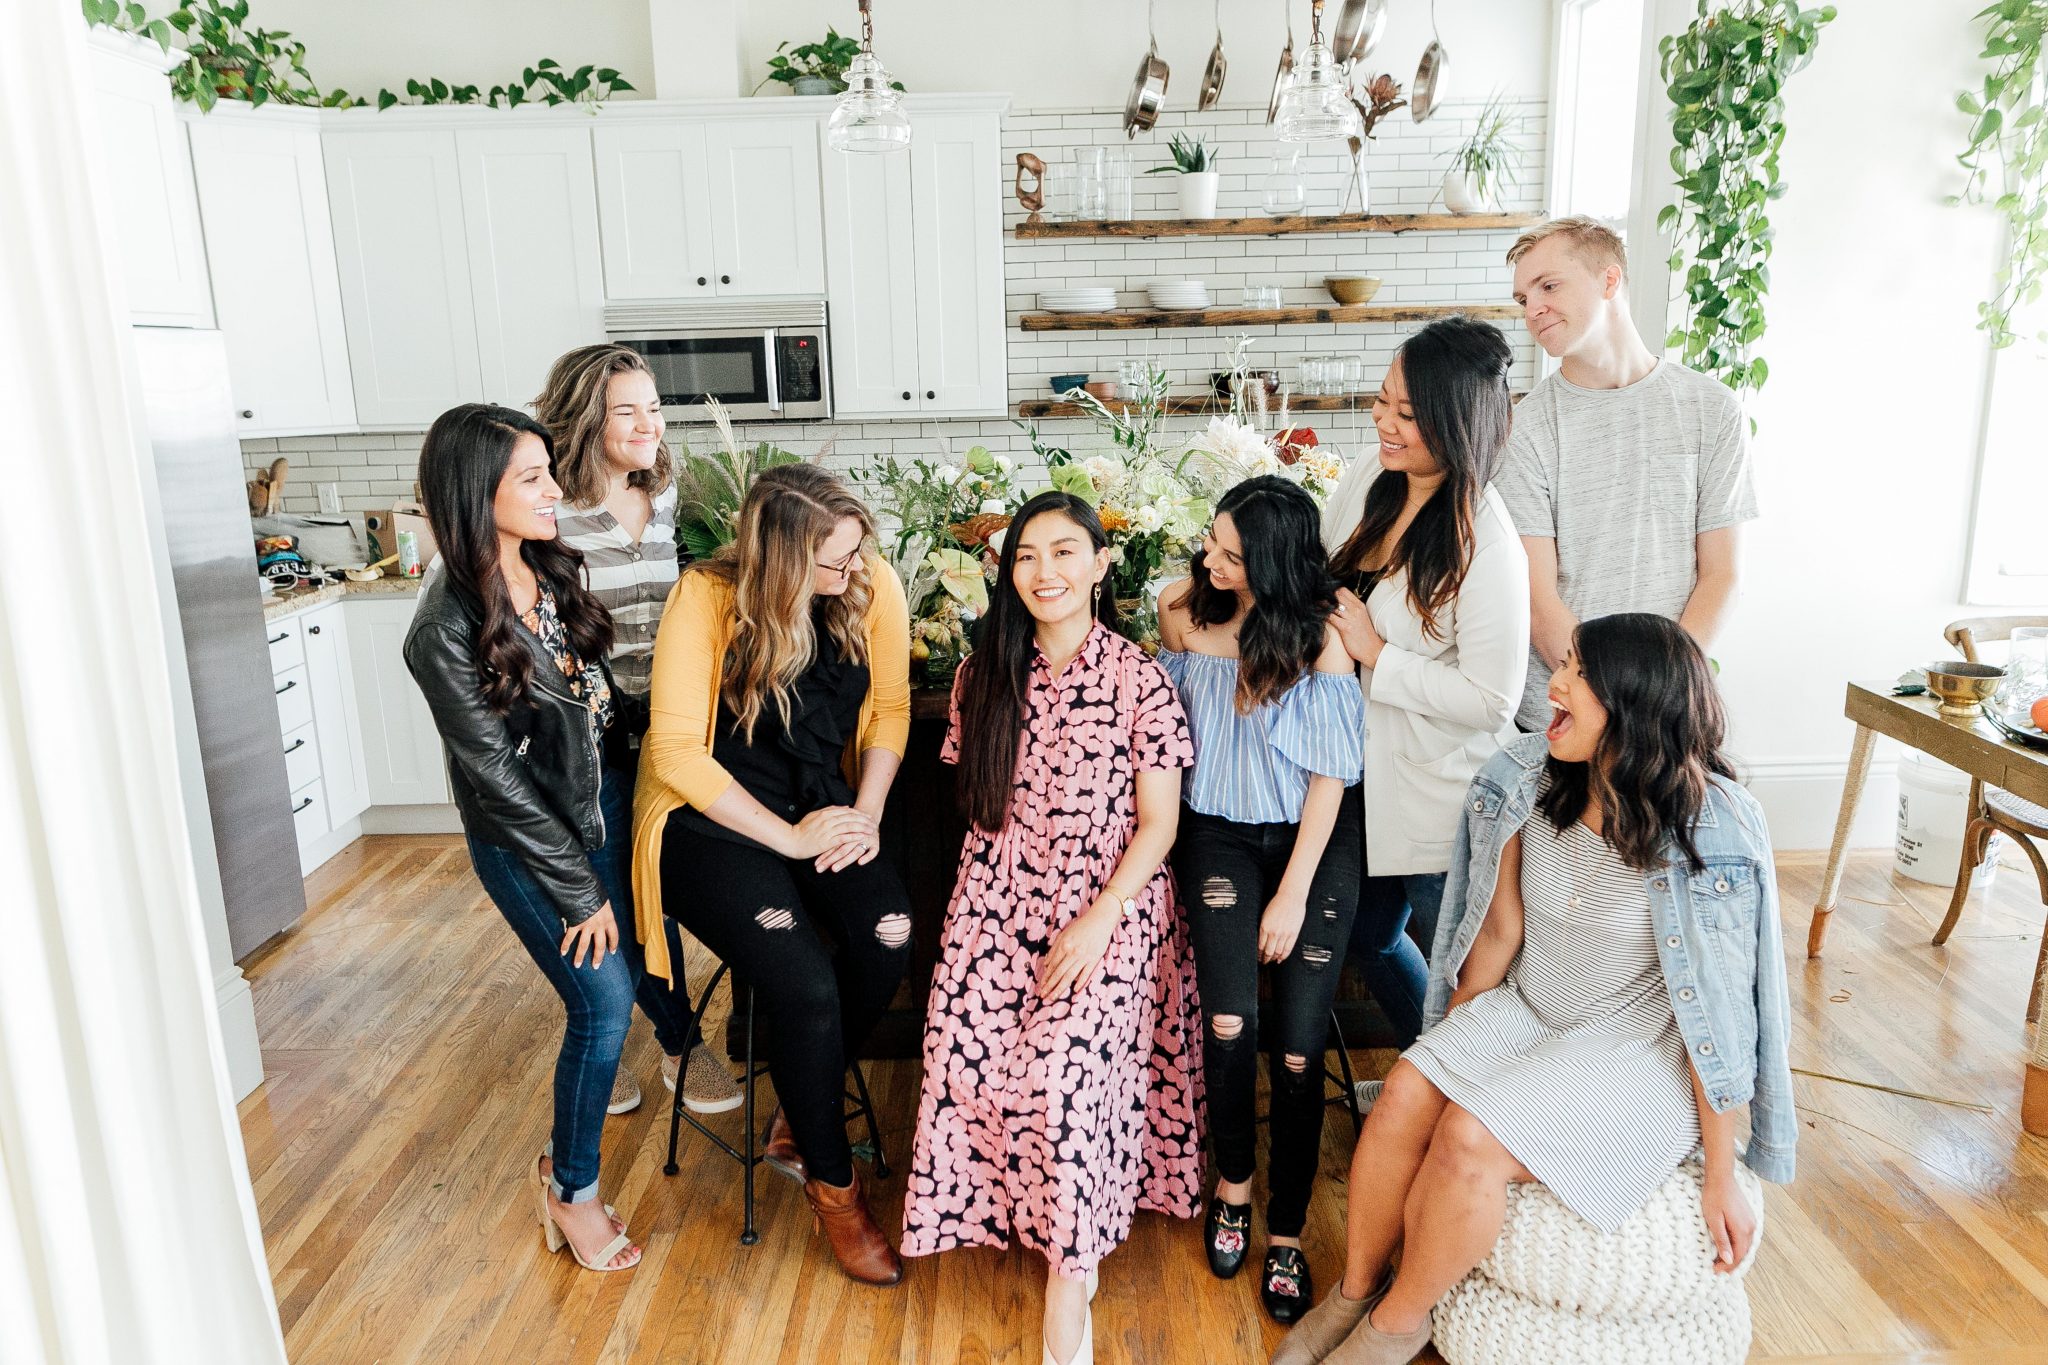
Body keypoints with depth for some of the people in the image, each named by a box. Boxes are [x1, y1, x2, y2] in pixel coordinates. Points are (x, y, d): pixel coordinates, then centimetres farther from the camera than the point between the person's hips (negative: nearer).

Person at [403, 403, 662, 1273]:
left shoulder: (556, 569, -3)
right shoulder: (446, 631, -24)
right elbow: (498, 776, -19)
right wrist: (579, 890, -13)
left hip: (600, 800, 7)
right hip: (522, 838, -7)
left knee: (629, 968, 14)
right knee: (604, 1002, -4)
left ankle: (577, 1119, 40)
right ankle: (571, 1190, 19)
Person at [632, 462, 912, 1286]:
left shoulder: (872, 584, -7)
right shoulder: (706, 598, -18)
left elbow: (890, 707, 4)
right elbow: (678, 753, -17)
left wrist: (866, 814, -10)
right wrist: (789, 837, -19)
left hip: (823, 807, 4)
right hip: (712, 818, -4)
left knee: (889, 934, -24)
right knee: (806, 984, -25)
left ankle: (797, 1120, 4)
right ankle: (831, 1182, 4)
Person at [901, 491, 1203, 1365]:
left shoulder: (1140, 681, -7)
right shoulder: (986, 676, 5)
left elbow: (1158, 824, -7)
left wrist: (1096, 924, -14)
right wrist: (991, 893, 4)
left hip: (1107, 908, -4)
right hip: (999, 901, 4)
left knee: (1065, 1068, -18)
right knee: (966, 1056, -13)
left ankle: (1071, 1272, 0)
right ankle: (1013, 1207, 13)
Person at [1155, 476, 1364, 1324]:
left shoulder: (1320, 637, -11)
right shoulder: (1189, 622, 0)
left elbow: (1329, 777, -9)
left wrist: (1294, 895, -11)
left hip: (1311, 842, -2)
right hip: (1220, 836, 2)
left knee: (1297, 1049, -7)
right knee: (1229, 1022, -18)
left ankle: (1286, 1235, 14)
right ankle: (1233, 1182, 12)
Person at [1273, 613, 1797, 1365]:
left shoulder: (1709, 836, -22)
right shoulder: (1531, 783, -7)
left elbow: (1716, 1012, -17)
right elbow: (1500, 930, 4)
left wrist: (1721, 1179, -11)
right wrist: (1449, 1050, 11)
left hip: (1636, 1053, -5)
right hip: (1525, 1012, 5)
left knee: (1470, 1139, -26)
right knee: (1405, 1093, -20)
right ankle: (1356, 1290, 3)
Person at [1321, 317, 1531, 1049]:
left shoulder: (1488, 547, -26)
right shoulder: (1369, 476, -5)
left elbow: (1491, 698, -25)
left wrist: (1377, 656, -21)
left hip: (1439, 792, -8)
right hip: (1368, 770, 8)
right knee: (1368, 935, 23)